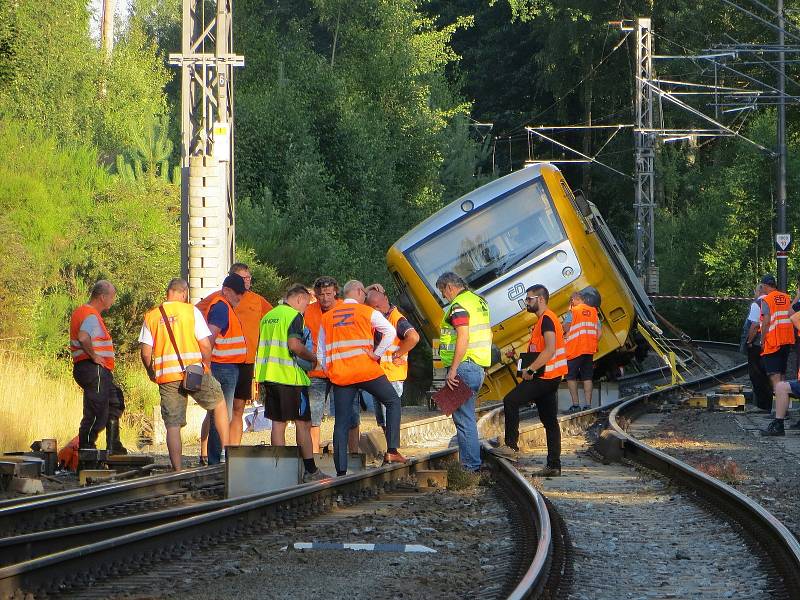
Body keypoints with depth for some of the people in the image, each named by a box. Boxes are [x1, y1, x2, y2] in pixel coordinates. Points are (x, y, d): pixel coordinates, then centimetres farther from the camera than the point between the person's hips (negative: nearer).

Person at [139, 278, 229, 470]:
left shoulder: (151, 316, 6)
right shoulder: (191, 311, -1)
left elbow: (145, 352, 2)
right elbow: (205, 345, -5)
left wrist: (151, 373, 18)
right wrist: (207, 366, 11)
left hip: (166, 376, 2)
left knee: (173, 425, 4)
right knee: (219, 403, 20)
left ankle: (177, 469, -1)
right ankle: (226, 448, 14)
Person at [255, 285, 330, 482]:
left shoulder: (268, 316, 18)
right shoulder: (294, 315, -7)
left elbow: (261, 347, 20)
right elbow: (294, 344, -21)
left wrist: (261, 383, 24)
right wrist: (313, 358, -6)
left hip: (268, 376, 7)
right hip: (289, 377, -7)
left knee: (278, 423, 9)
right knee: (303, 423, -2)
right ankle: (310, 470, -3)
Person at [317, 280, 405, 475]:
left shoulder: (327, 318, 16)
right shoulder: (368, 312, 4)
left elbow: (320, 353, 16)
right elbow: (390, 332, -8)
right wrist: (377, 354, -4)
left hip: (339, 376, 3)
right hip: (366, 371, -3)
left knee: (341, 422, 5)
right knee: (393, 401, 14)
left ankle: (341, 471, -1)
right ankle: (392, 450, 4)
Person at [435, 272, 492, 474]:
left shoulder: (459, 305, -13)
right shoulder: (479, 301, 17)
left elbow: (463, 338, -23)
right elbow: (488, 335, 22)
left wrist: (453, 370, -22)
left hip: (464, 366, -10)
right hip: (479, 366, 10)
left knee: (463, 418, -7)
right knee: (467, 417, 17)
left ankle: (470, 465, -8)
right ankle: (473, 462, 20)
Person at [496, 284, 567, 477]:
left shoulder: (546, 319, -13)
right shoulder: (544, 319, 20)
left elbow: (550, 350, -25)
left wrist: (530, 370, -22)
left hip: (545, 378, -11)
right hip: (549, 378, 11)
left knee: (511, 401, -12)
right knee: (550, 421, 9)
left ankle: (511, 445, -12)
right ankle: (554, 465, 9)